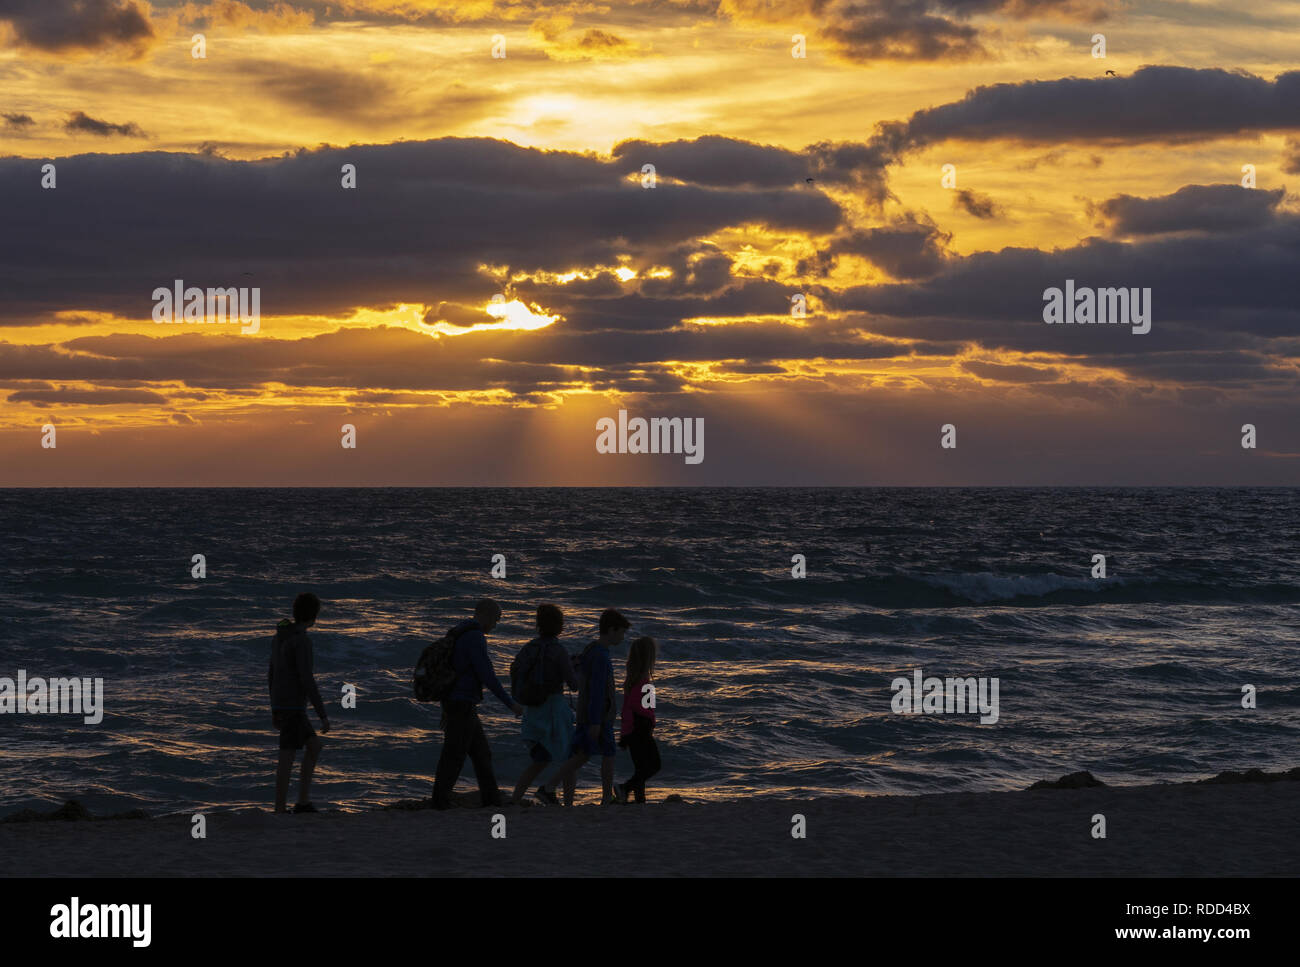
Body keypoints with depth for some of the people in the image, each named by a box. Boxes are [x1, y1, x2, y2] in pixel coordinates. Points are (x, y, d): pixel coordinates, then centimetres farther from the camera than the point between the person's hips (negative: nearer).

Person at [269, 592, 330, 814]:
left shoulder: (280, 636, 11)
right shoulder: (302, 641, -20)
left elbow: (272, 673, 18)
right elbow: (307, 681, -23)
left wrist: (274, 709, 25)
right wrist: (323, 715, -17)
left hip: (281, 706, 9)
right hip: (292, 707, -9)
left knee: (314, 747, 15)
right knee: (288, 760, -2)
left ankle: (303, 802, 13)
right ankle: (280, 812, 3)